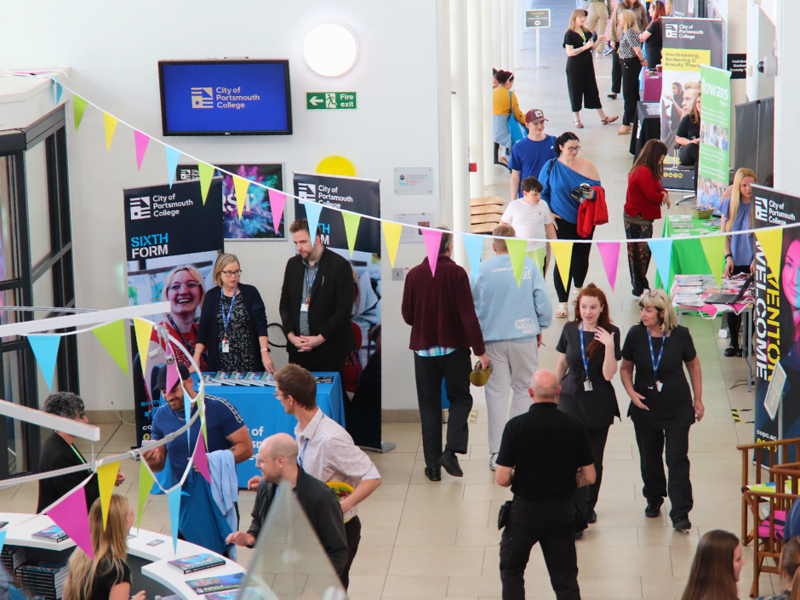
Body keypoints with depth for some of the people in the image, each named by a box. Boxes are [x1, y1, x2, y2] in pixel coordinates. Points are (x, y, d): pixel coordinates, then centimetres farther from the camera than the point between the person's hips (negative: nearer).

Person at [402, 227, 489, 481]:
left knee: (429, 406, 10)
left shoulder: (414, 274, -2)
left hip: (423, 348, 2)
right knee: (460, 398, 14)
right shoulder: (456, 273, -11)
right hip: (454, 347, -2)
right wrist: (480, 350, -10)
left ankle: (433, 465, 8)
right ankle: (451, 450, -6)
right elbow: (468, 315, -14)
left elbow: (407, 315, 3)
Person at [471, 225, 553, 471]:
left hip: (493, 338, 0)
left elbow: (474, 306, 2)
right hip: (524, 337, 0)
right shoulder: (528, 265, -3)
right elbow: (543, 302, -4)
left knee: (496, 393, 3)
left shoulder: (483, 268, -4)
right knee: (524, 390, 12)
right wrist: (540, 328, 11)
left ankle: (497, 453, 4)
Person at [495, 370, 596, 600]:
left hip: (525, 510, -2)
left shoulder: (516, 426, -15)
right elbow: (589, 477, -2)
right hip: (564, 510, 2)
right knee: (566, 578, 13)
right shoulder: (574, 426, -8)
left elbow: (502, 479, -14)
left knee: (511, 571, 19)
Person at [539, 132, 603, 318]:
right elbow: (542, 193, 6)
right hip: (561, 221, -2)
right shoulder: (551, 167, 0)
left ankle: (578, 288, 40)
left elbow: (599, 188, 3)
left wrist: (592, 194, -19)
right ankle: (562, 302, -3)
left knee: (581, 257, 11)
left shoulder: (587, 166, 2)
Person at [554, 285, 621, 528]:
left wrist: (609, 346, -25)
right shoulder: (570, 330, -1)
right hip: (571, 399, 0)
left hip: (599, 403, 0)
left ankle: (589, 506, 31)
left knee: (594, 459, 11)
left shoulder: (611, 333, -7)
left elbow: (608, 374, -13)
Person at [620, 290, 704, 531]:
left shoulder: (680, 335, -9)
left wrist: (698, 399, 7)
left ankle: (680, 513, -4)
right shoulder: (635, 335, -6)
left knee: (677, 460, -7)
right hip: (645, 407, 2)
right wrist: (631, 392, -12)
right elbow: (625, 369, 5)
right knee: (649, 457, 14)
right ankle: (654, 499, 37)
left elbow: (693, 365, 6)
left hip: (677, 407, -2)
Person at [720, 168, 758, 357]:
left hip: (752, 263, -3)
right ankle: (733, 341, 20)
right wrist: (728, 257, -3)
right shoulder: (729, 204, 2)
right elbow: (724, 234, 8)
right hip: (734, 263, 3)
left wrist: (757, 258, -13)